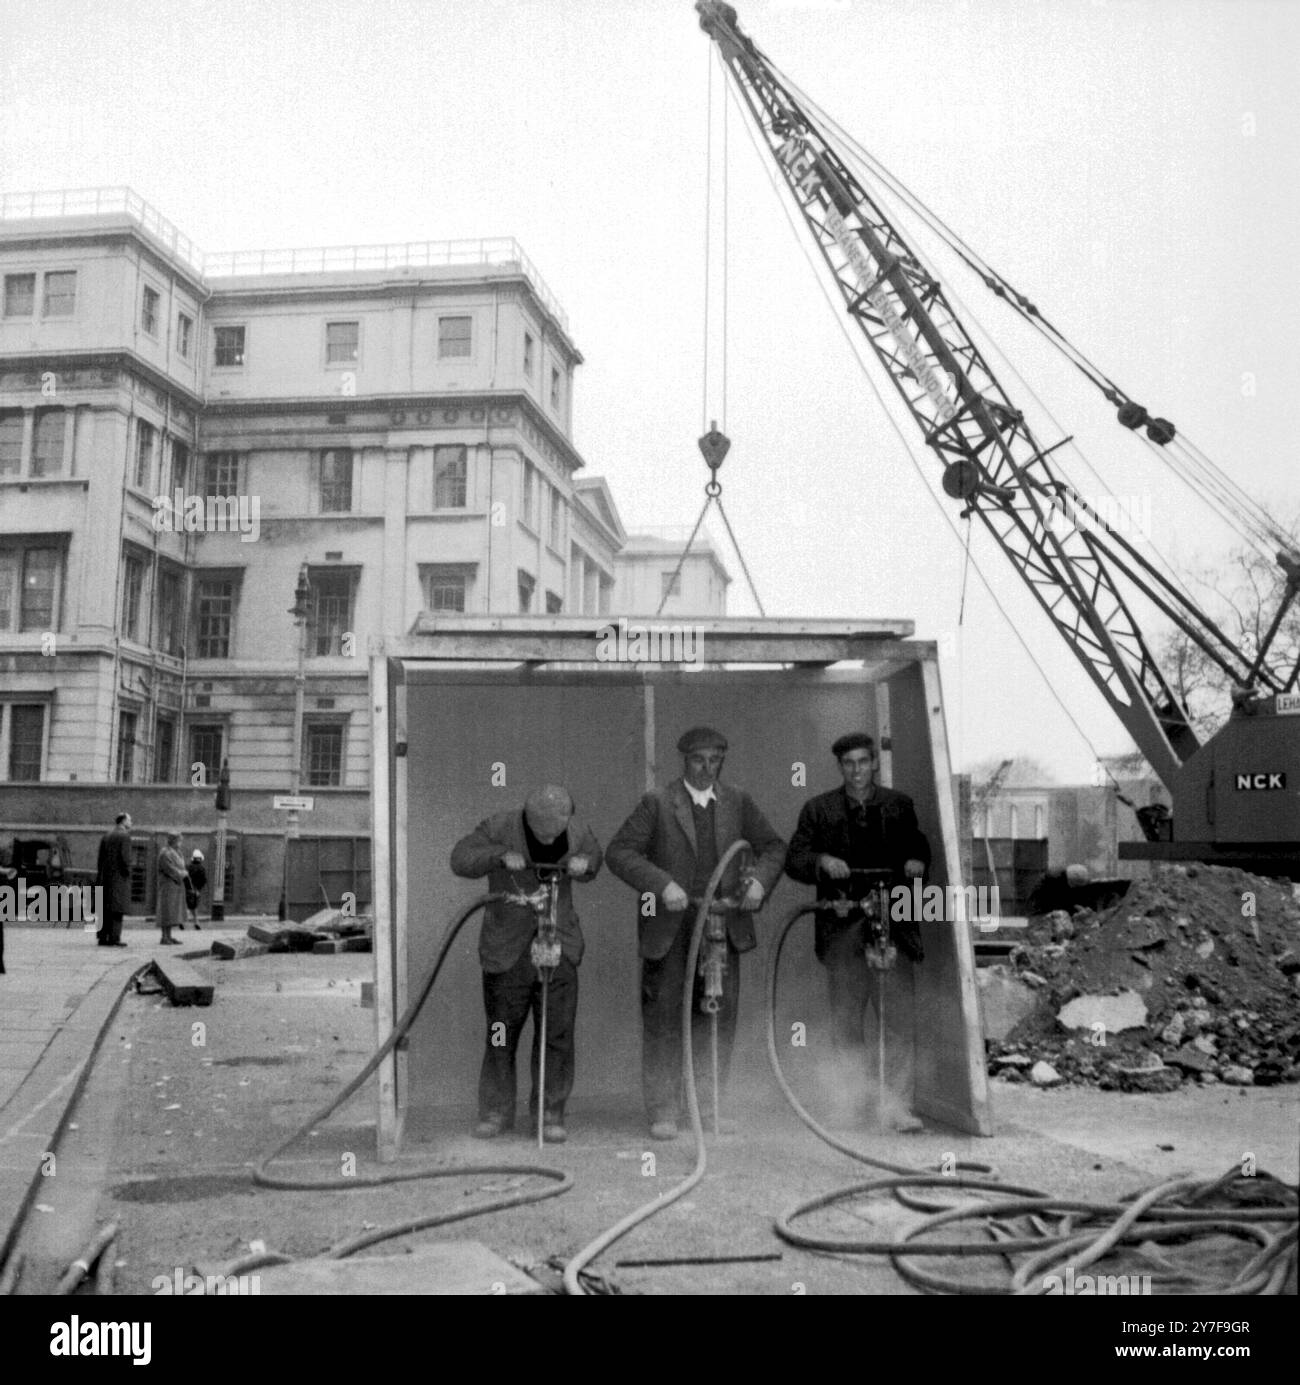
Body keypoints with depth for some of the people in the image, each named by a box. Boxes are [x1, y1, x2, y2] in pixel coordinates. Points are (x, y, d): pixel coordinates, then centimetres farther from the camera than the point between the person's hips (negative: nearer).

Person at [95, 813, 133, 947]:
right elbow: (125, 856, -17)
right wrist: (127, 872, -6)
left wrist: (100, 876, 15)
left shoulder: (105, 836, 13)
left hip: (106, 876, 7)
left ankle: (102, 937, 9)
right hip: (119, 876, -7)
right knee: (117, 908, -6)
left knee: (105, 908, 9)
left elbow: (101, 858, 12)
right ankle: (114, 938, -8)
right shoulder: (125, 836, -8)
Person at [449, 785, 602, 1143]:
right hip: (507, 952, -1)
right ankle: (496, 1112, 20)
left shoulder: (578, 835, -4)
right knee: (501, 1033, 6)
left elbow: (592, 860, 16)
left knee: (557, 1033, -1)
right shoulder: (500, 827, -11)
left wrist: (585, 864, -8)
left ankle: (550, 1113, 12)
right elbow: (460, 859, -9)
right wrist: (500, 856, -26)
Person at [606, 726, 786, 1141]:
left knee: (720, 1017, 7)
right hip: (669, 929, -3)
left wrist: (760, 879, -5)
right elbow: (618, 852, -9)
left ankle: (709, 1106, 21)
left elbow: (773, 846, 16)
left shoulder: (737, 802, 9)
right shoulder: (657, 803, -3)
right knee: (663, 1020, 0)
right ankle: (663, 1111, 10)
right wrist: (662, 885, -20)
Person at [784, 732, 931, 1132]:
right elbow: (793, 859, 6)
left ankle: (894, 1104, 2)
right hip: (843, 926, -1)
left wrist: (918, 861, -3)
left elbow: (919, 846, 20)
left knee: (899, 1019, -5)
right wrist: (821, 862, -14)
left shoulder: (900, 806, 14)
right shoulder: (818, 810, 9)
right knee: (845, 1021, 1)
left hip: (894, 923, 1)